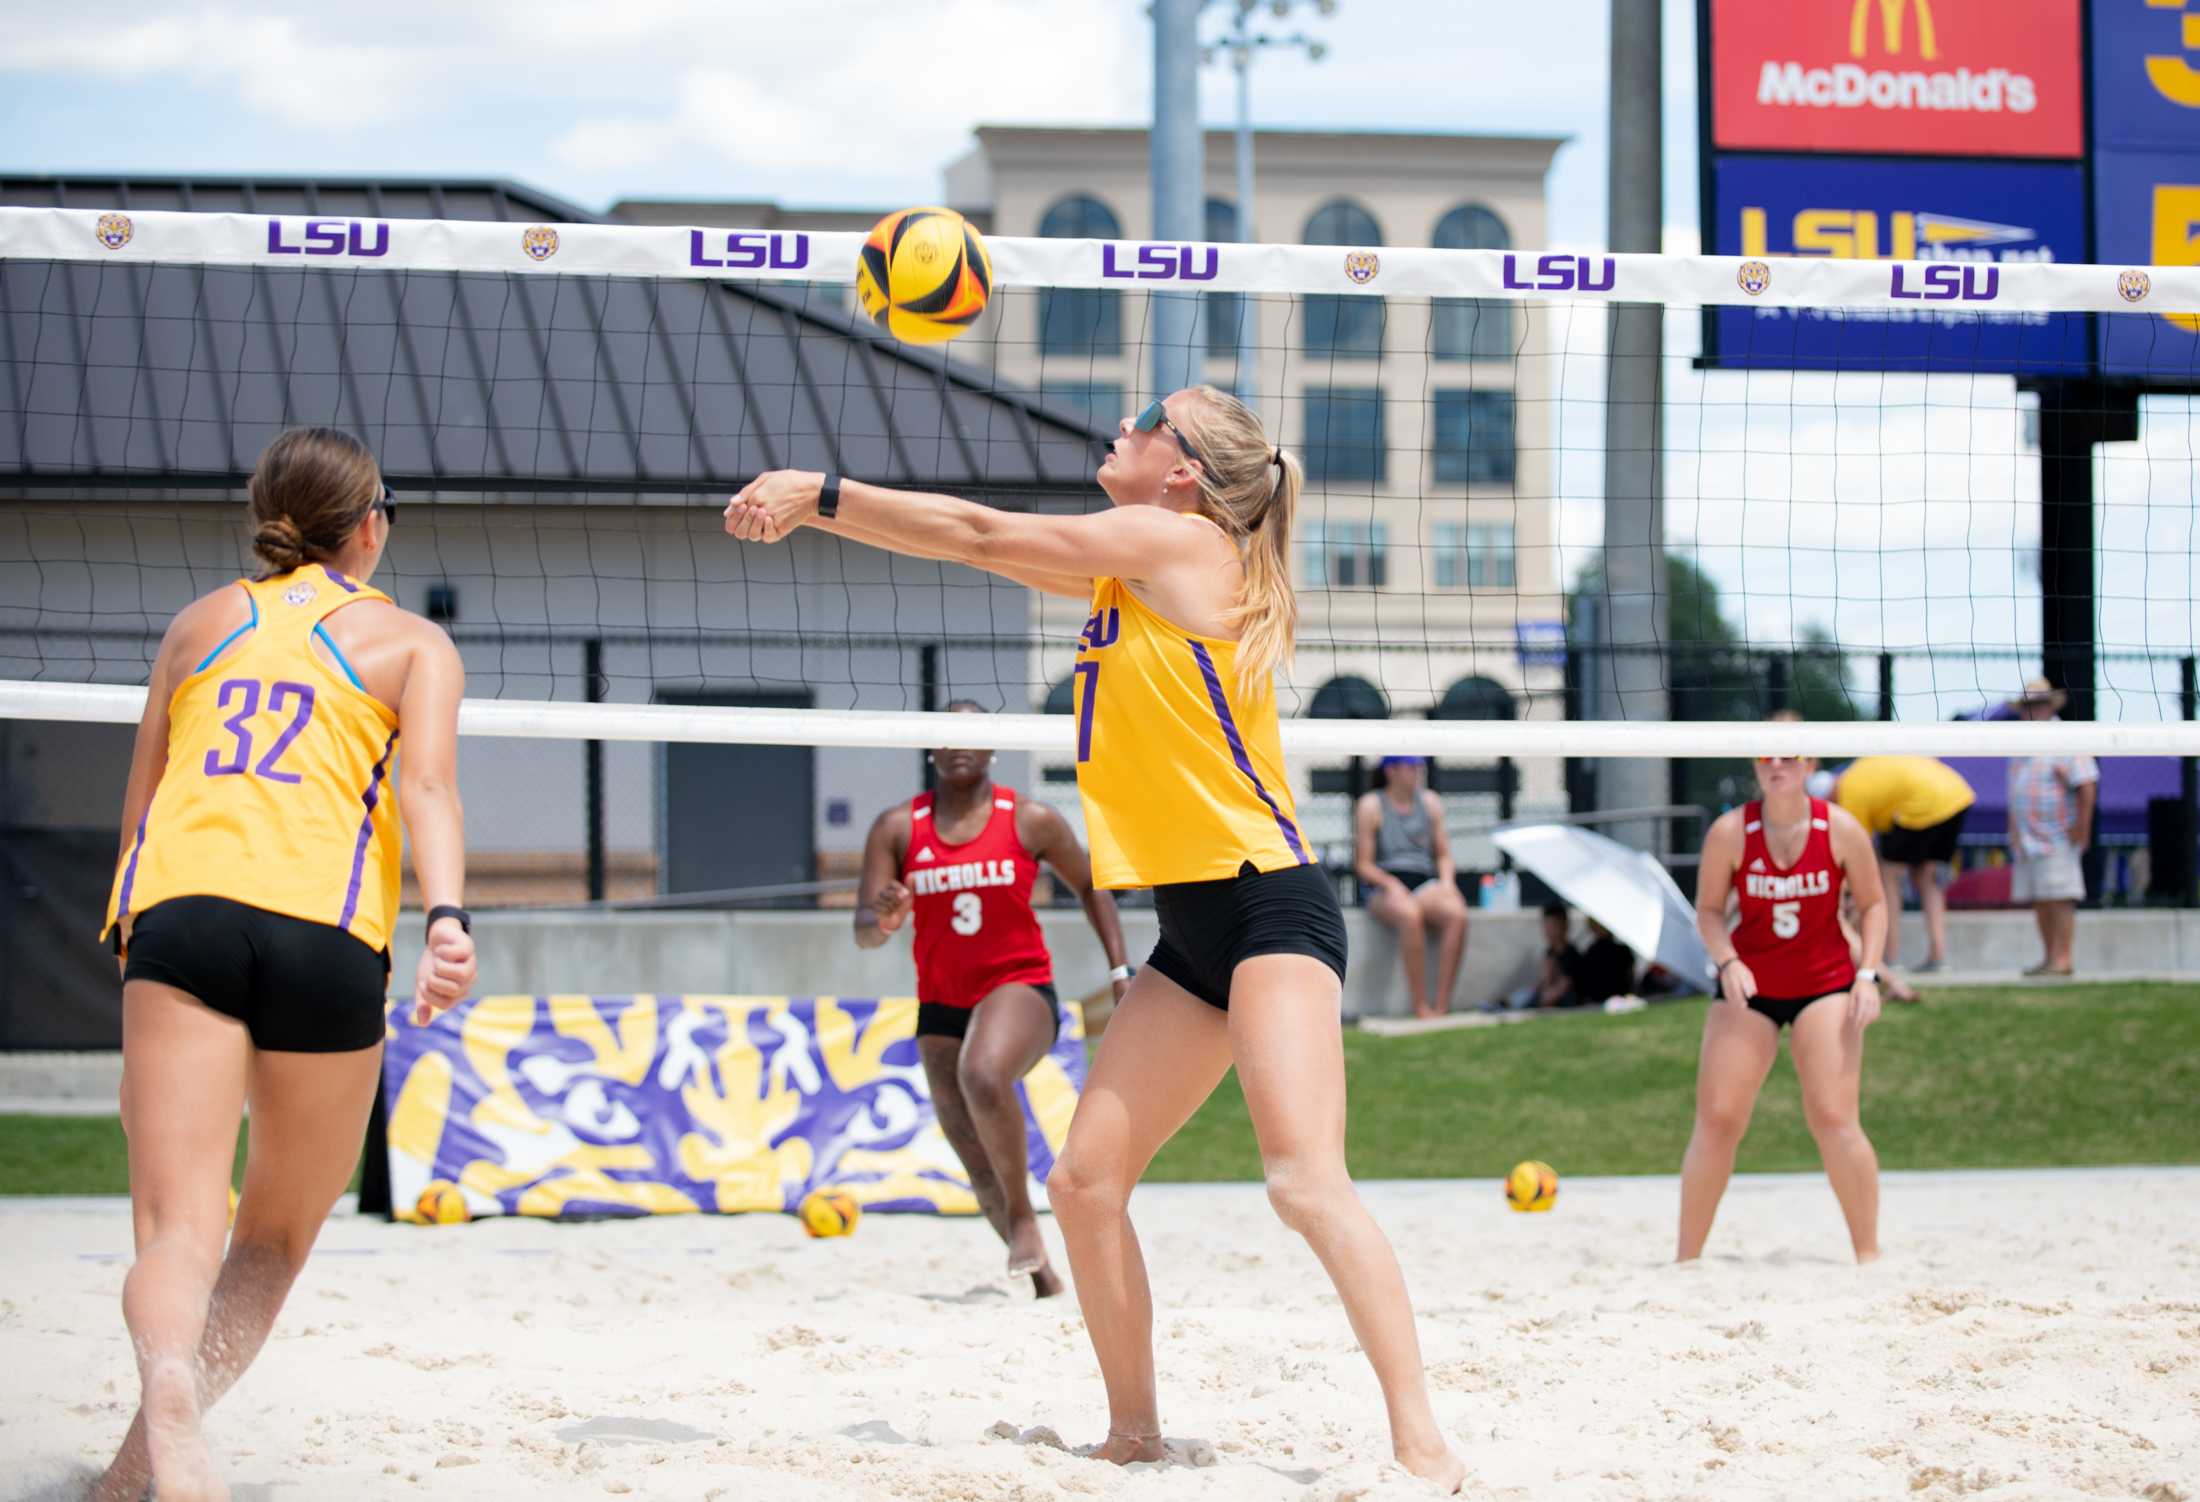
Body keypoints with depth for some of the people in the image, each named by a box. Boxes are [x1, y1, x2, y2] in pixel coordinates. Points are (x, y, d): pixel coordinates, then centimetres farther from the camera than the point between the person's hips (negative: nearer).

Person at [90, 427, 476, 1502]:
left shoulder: (200, 623, 26)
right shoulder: (414, 642, 17)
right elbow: (426, 785, -2)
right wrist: (447, 917, -16)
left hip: (178, 911, 2)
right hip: (325, 930, -1)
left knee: (179, 1227, -9)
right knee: (274, 1241, 13)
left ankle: (168, 1392, -42)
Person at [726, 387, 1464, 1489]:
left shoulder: (1183, 542, -7)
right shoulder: (1132, 567, 17)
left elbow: (985, 535, -4)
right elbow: (983, 542, 23)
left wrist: (820, 493, 1)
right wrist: (814, 503, 15)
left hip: (1269, 903, -10)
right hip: (1193, 932, 10)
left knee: (1305, 1177, -23)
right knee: (1083, 1181, 6)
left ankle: (1421, 1442, -25)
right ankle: (1133, 1433, 16)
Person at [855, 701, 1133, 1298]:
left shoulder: (1032, 822, -2)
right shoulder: (897, 828, 1)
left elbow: (1090, 886, 12)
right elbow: (863, 932, -3)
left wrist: (1119, 969, 6)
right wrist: (885, 921, -27)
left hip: (1019, 986, -4)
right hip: (941, 1005, 4)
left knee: (982, 1076, -36)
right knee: (978, 1163, 3)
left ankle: (1023, 1215, -21)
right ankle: (1040, 1273, 21)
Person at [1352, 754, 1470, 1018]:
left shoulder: (1430, 802, 18)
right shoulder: (1371, 805, 4)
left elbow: (1443, 855, 22)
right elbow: (1363, 864, 1)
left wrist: (1447, 880, 1)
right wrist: (1393, 885, -15)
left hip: (1425, 884, 4)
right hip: (1383, 888, -4)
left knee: (1457, 913, -31)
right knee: (1409, 914, -40)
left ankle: (1442, 1005, -34)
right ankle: (1421, 1007, -37)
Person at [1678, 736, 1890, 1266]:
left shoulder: (1841, 829, -9)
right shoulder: (1729, 832, -9)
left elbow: (1872, 903, 2)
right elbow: (1709, 909, 0)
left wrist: (1868, 974, -9)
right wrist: (1728, 963, -18)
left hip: (1826, 984, -1)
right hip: (1748, 987, 1)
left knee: (1834, 1118, -11)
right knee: (1716, 1120, -4)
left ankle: (1869, 1255, 1)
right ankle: (1687, 1257, 7)